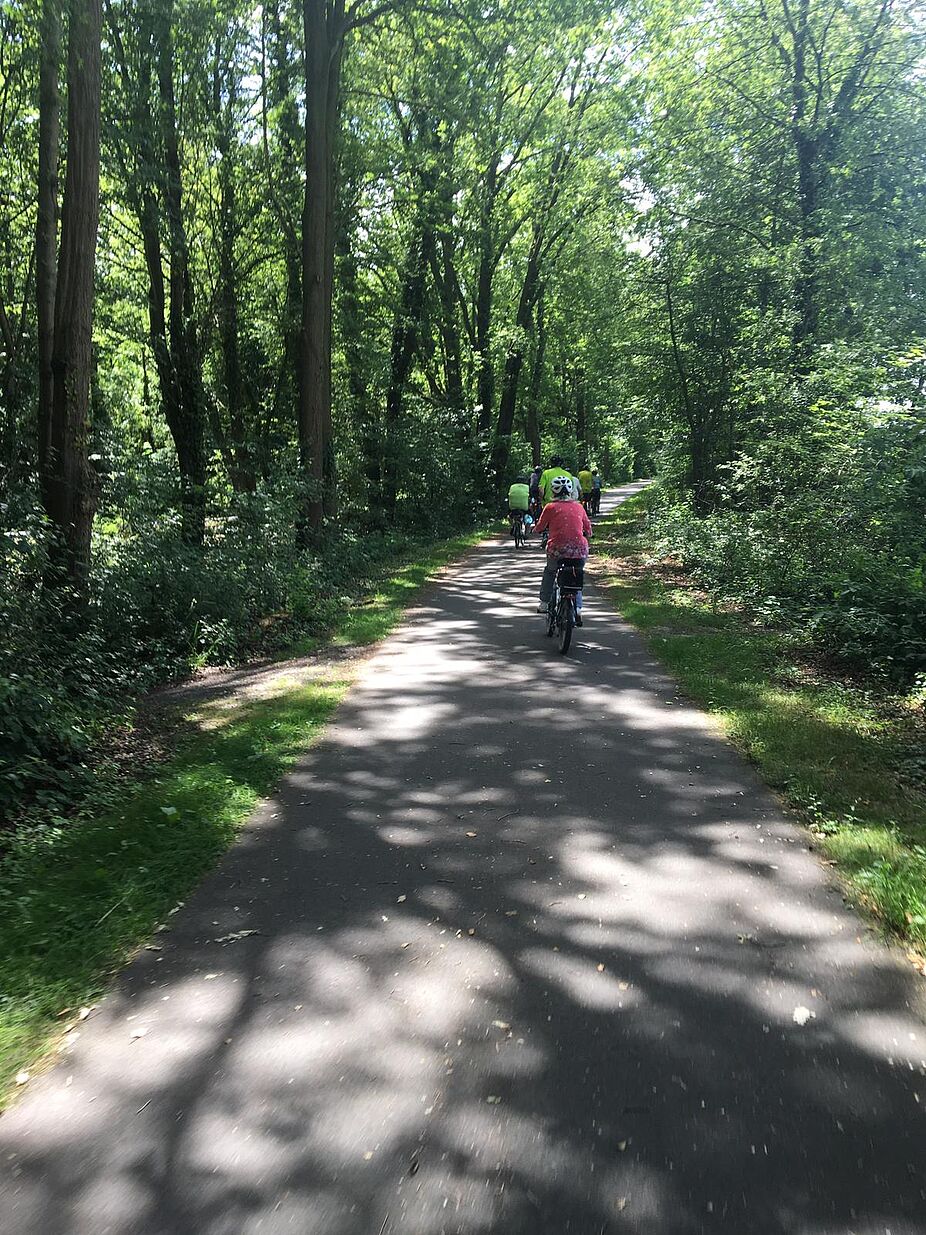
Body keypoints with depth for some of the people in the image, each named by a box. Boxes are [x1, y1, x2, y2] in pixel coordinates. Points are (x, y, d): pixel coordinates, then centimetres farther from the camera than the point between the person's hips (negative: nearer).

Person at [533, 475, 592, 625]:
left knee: (549, 572, 28)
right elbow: (588, 531, 16)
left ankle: (544, 603, 26)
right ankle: (578, 608, 11)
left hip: (557, 549, -2)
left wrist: (548, 527, 36)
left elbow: (539, 528, 14)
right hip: (579, 549, 2)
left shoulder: (551, 507, 3)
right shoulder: (578, 506, 11)